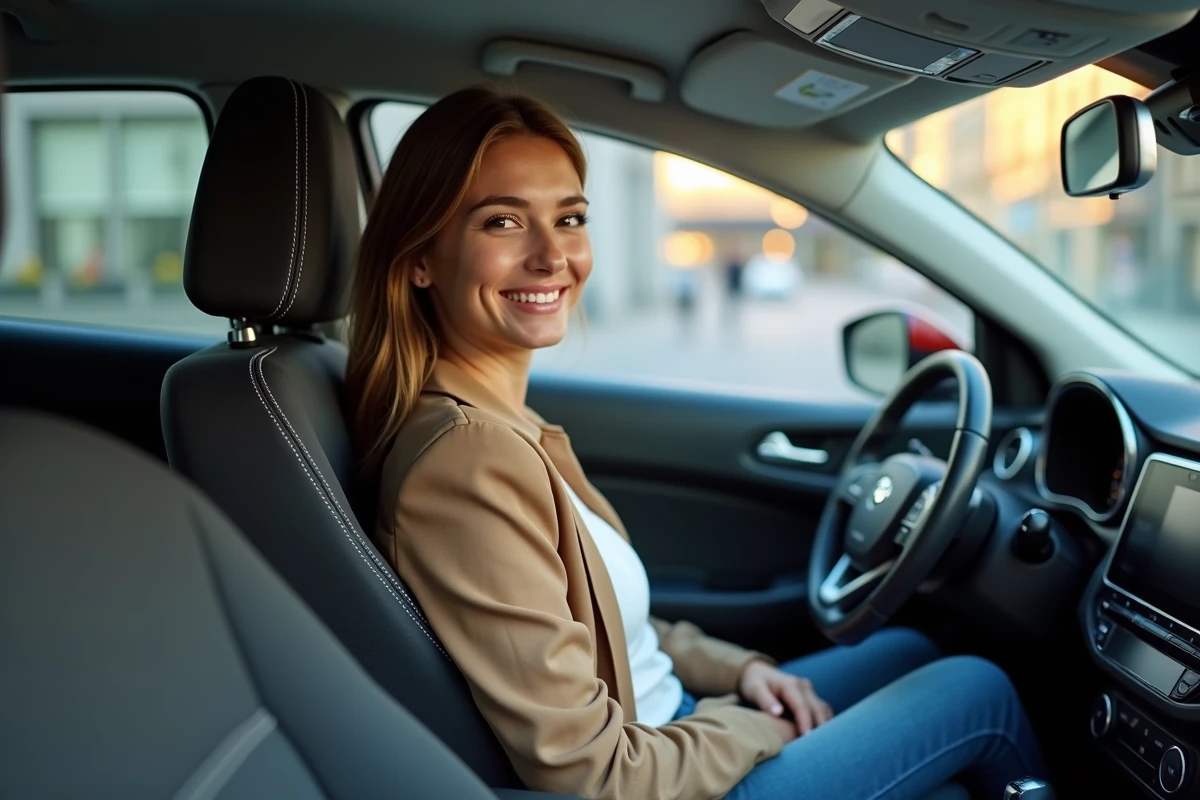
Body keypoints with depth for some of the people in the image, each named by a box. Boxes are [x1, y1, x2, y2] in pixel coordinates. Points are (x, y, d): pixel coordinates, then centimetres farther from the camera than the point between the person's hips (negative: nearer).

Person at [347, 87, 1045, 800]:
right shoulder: (469, 460, -31)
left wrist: (735, 667, 1)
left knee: (910, 650, 21)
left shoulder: (497, 423, -1)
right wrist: (755, 730, -11)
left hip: (667, 725, 8)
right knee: (977, 690, 5)